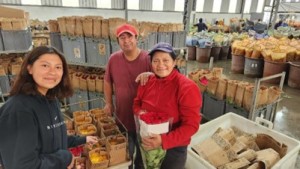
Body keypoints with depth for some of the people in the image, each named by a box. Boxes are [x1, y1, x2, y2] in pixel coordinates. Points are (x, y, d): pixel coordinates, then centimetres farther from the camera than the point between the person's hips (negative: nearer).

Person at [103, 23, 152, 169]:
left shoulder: (147, 58, -16)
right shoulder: (114, 58, -6)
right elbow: (108, 82, 7)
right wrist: (108, 103, 6)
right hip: (122, 116, 3)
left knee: (142, 151, 23)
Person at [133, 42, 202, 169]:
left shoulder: (187, 88, -21)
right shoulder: (147, 82, -4)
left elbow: (191, 125, -21)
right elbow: (137, 103, 11)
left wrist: (164, 141, -31)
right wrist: (140, 113, -12)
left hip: (173, 148, -5)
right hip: (147, 144, 5)